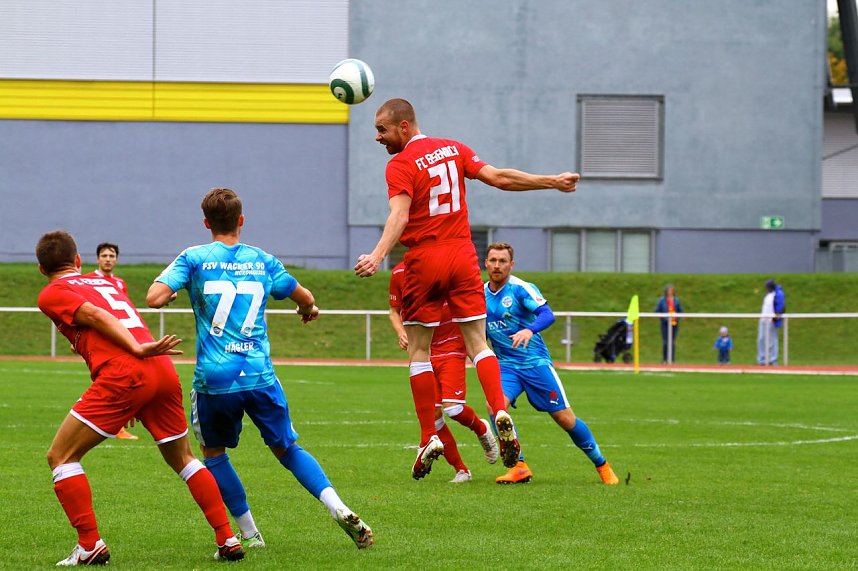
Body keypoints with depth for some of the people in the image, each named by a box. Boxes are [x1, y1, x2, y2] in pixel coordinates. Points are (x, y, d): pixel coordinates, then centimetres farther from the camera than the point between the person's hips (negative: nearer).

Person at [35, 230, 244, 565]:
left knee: (60, 457, 4)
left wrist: (137, 349, -15)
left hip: (122, 375, -6)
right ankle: (227, 540, 19)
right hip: (163, 373, 6)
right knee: (183, 459, 23)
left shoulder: (51, 294, 10)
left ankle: (90, 546, -3)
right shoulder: (107, 283, 30)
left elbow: (96, 316, -5)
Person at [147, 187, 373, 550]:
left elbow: (155, 298, -12)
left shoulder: (194, 259, 0)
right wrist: (308, 310, 46)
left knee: (213, 452, 20)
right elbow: (306, 299, 21)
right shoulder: (262, 261, 9)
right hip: (260, 377, 2)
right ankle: (340, 510, -4)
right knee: (287, 449, 15)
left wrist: (167, 293, 12)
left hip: (214, 380, -2)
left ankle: (249, 534, 16)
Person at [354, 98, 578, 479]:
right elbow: (499, 178, 8)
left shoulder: (400, 165, -9)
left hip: (424, 261, -5)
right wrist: (551, 182, 19)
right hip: (462, 255, 5)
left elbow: (399, 216, -24)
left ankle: (429, 437, 1)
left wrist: (378, 256, -37)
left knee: (419, 351, 4)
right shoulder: (453, 149, 8)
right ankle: (500, 412, -17)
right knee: (477, 344, 6)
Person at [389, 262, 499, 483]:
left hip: (451, 348, -3)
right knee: (432, 415, -2)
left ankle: (481, 429, 18)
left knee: (452, 408, -17)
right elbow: (394, 311, 12)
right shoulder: (399, 273, 0)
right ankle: (460, 470, 11)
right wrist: (401, 333, -9)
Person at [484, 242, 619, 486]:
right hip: (506, 365, 4)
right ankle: (519, 468, -18)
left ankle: (602, 465, 18)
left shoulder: (521, 288, -10)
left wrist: (529, 330, -44)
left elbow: (547, 314, -26)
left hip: (535, 362, -4)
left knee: (565, 418, -2)